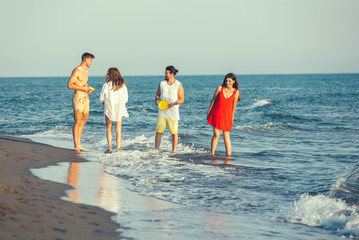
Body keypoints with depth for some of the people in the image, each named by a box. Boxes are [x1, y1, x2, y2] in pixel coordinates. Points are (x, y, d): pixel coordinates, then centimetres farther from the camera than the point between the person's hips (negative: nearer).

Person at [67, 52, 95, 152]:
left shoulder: (86, 71, 16)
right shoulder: (76, 71, -11)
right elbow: (69, 85, -15)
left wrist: (88, 89, 8)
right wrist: (82, 88, -19)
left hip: (85, 98, 9)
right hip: (78, 98, -9)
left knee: (83, 121, 9)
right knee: (77, 122, -7)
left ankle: (79, 144, 15)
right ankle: (76, 146, -5)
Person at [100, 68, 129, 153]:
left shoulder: (106, 85, -9)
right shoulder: (123, 86, -3)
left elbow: (101, 98, -4)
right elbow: (125, 99, 1)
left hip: (108, 109, -2)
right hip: (120, 110, 2)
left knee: (109, 129, 11)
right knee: (118, 129, 8)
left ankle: (109, 147, 0)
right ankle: (118, 148, 4)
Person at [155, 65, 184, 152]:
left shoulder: (178, 85, -3)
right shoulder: (162, 83, 8)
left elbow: (181, 99, -4)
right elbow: (158, 94, 18)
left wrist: (172, 104, -19)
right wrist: (157, 100, -5)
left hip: (173, 113, -3)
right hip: (162, 112, 3)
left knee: (174, 133, 1)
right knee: (158, 131, -2)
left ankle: (174, 150, 10)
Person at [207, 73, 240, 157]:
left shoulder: (236, 92, -1)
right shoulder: (220, 88, -1)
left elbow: (234, 106, 6)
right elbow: (213, 100, 6)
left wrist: (232, 118, 10)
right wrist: (209, 112, 8)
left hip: (227, 116, 0)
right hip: (216, 114, 0)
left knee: (226, 136, 0)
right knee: (216, 134, -9)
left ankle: (229, 155, 2)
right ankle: (212, 154, 1)